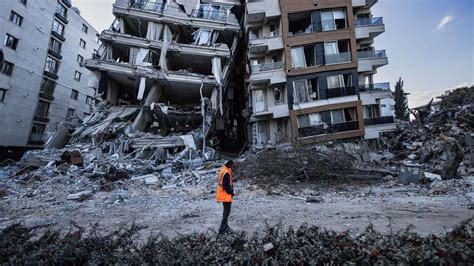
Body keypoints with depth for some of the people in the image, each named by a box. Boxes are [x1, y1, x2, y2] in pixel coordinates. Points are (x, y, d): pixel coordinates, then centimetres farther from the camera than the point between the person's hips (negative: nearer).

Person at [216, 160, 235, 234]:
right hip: (226, 195, -10)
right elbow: (227, 185, -25)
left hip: (222, 194, 10)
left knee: (225, 211, 22)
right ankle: (222, 229, 7)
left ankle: (225, 226, 34)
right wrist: (231, 192, -10)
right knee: (227, 212, 1)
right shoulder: (226, 173, -24)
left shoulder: (222, 171, 7)